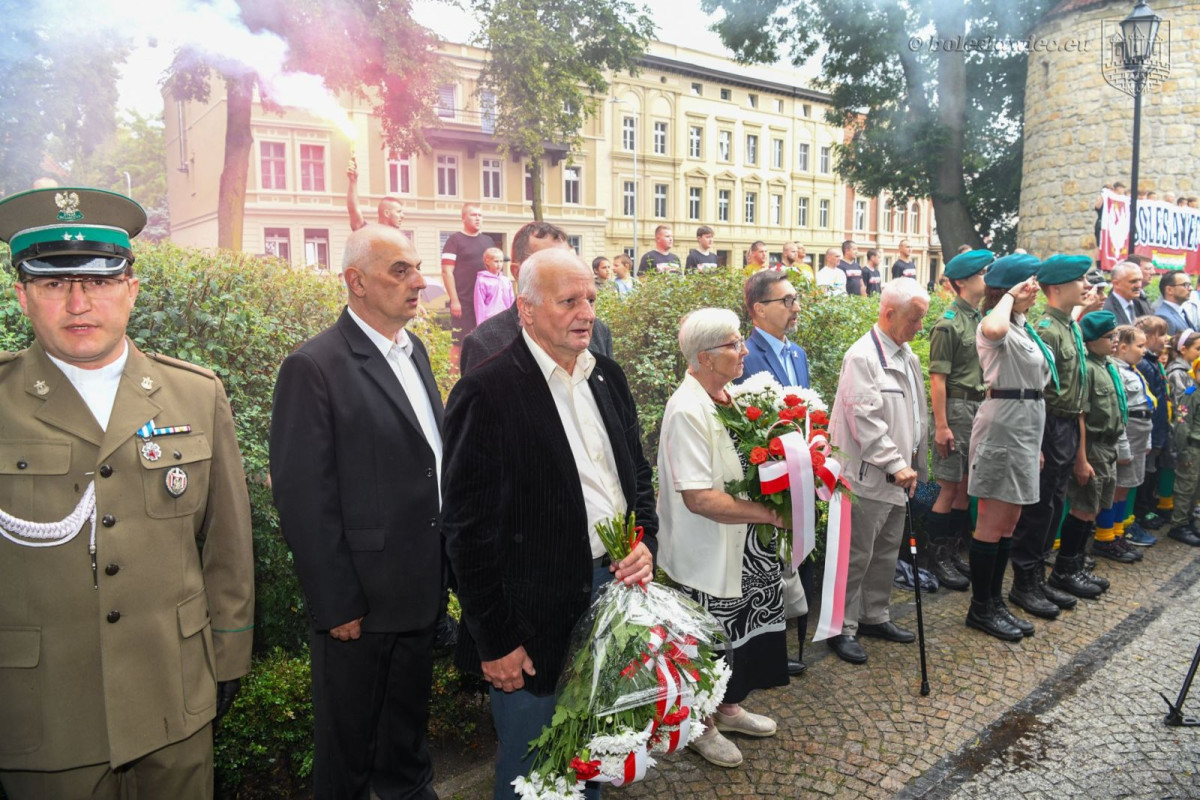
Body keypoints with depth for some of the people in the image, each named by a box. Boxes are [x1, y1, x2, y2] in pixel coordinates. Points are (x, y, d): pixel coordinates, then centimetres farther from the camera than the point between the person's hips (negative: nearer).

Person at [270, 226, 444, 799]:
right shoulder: (314, 368, -18)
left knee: (408, 727, 27)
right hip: (360, 602, -7)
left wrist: (441, 571, 12)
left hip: (420, 590, 7)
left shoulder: (414, 350, 6)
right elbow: (302, 500, -18)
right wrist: (337, 606, -16)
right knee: (348, 748, 16)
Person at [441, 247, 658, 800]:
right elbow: (466, 528, -15)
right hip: (534, 618, -6)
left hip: (614, 587, 6)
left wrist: (645, 542, -3)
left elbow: (637, 474, 16)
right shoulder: (486, 393, -16)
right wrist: (495, 642, -13)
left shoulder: (608, 377, 6)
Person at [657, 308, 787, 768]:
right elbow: (699, 497, -28)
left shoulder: (728, 398, 2)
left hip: (741, 547, 9)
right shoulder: (688, 410, -24)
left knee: (745, 631, 23)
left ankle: (729, 708, 46)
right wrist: (767, 513, -20)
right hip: (706, 556, -8)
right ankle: (701, 726, 35)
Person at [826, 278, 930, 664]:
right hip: (868, 477, -9)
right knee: (856, 556, 0)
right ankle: (843, 628, 12)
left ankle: (875, 617, 32)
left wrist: (913, 465, 14)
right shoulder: (862, 356, -15)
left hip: (897, 477, 9)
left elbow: (915, 414, 18)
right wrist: (896, 465, -19)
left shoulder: (907, 357, 12)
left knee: (886, 552, 18)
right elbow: (866, 420, -21)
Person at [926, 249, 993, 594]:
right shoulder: (949, 324, -10)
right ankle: (937, 558, 8)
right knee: (950, 487, -2)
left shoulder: (981, 320, 13)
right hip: (957, 408, -8)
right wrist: (941, 426, -18)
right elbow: (937, 379, -14)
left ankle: (954, 551, 21)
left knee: (967, 485, 11)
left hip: (979, 408, 8)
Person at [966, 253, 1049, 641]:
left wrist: (1035, 441, 19)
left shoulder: (1023, 327, 16)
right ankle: (980, 608, 9)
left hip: (1025, 430, 9)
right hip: (1002, 430, -9)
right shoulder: (996, 324, -13)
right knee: (993, 522, -2)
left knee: (1009, 522, 13)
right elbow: (993, 331, -42)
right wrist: (1010, 297, -22)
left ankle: (994, 601, 23)